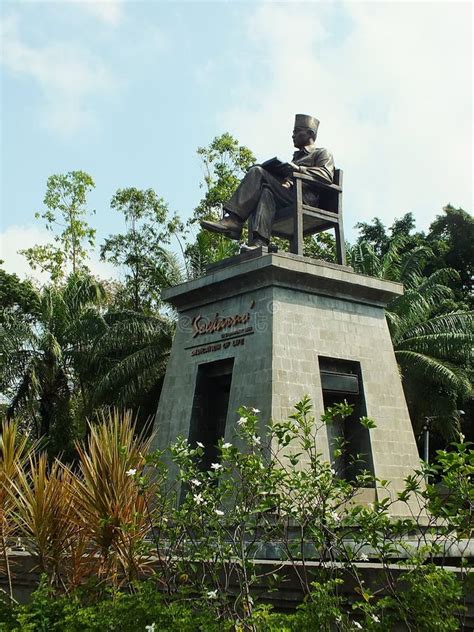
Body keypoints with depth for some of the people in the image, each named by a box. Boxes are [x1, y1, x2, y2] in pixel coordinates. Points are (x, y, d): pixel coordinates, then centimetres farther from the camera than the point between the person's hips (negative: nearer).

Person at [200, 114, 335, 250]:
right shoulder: (297, 156, 39)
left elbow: (327, 175, -5)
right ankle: (260, 241, -42)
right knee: (266, 192, -26)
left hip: (306, 199, -6)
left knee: (257, 172, -19)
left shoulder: (322, 153, 16)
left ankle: (234, 220, -31)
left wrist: (299, 169, -15)